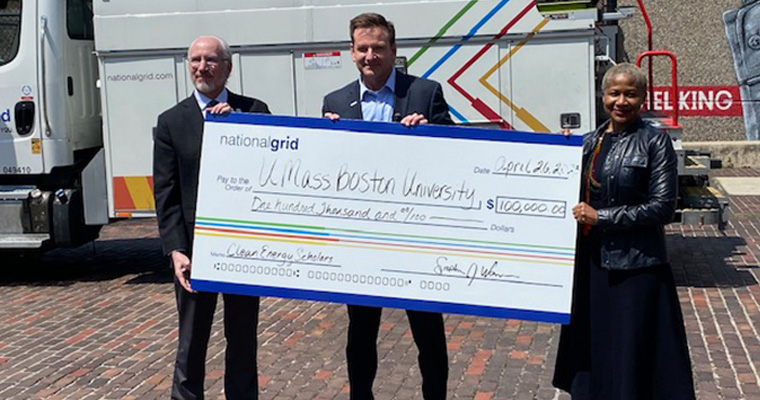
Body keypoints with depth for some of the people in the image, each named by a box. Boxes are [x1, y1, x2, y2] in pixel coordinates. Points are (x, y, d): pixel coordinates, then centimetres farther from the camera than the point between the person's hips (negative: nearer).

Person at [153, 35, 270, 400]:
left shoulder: (253, 111, 3)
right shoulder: (171, 121, 3)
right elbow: (165, 193, -2)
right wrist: (176, 250, -12)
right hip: (194, 248, 0)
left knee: (243, 340, 14)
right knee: (191, 344, 8)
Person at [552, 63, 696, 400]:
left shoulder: (655, 142, -7)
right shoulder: (590, 142, 9)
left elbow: (662, 208, -12)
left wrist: (601, 217, -14)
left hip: (636, 266, -5)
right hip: (593, 263, 5)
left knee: (632, 356, 1)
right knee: (592, 352, 12)